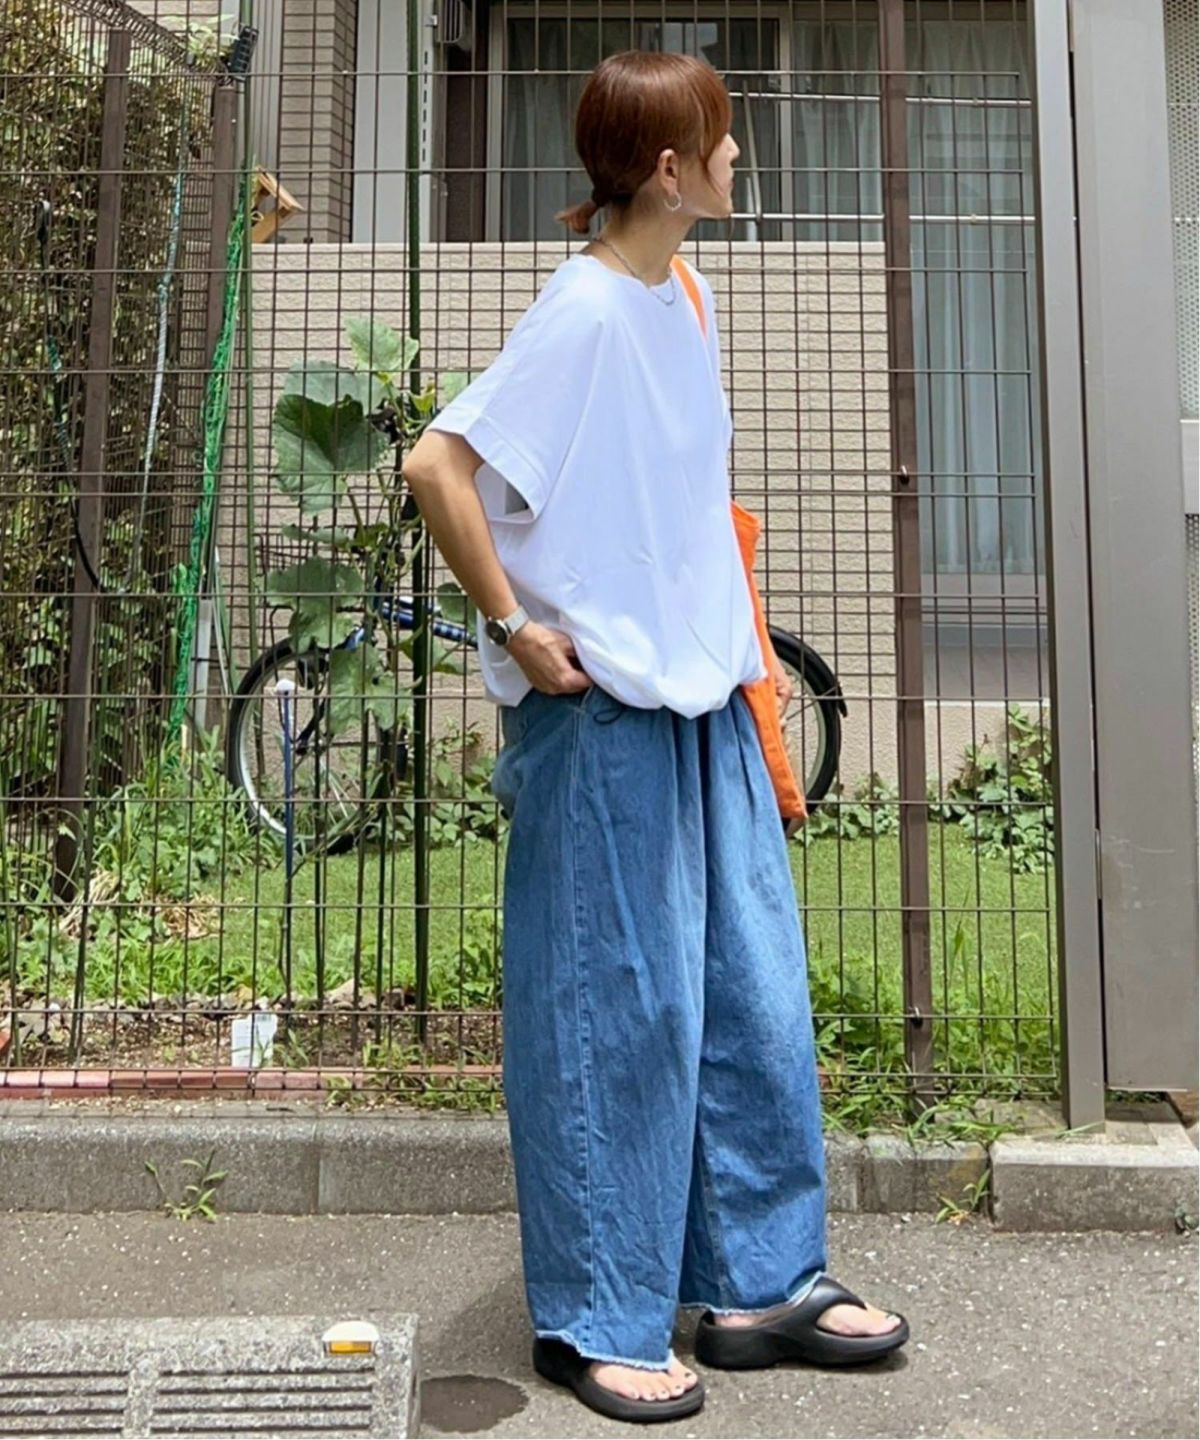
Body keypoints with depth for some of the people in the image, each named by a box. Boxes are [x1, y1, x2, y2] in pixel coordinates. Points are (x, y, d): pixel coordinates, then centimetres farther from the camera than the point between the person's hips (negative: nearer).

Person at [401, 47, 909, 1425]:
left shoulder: (686, 295, 12)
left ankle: (761, 1283, 28)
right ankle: (597, 1323, 20)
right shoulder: (585, 311, -14)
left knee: (756, 994, 12)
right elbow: (436, 465, -20)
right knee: (618, 1013, 1)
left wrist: (727, 644, 15)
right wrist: (516, 626, -16)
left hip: (704, 700, 9)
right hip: (601, 711, -8)